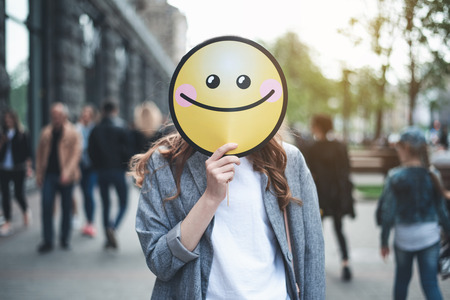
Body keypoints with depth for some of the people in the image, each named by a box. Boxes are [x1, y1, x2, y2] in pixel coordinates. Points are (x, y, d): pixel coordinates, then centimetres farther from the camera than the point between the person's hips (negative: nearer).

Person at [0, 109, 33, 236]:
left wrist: (28, 166, -7)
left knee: (19, 193, -1)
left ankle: (26, 211, 31)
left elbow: (28, 152, -1)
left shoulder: (22, 135, -1)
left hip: (18, 169, -3)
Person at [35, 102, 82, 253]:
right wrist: (39, 174, 7)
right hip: (49, 174, 3)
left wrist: (67, 172, -21)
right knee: (47, 206, -5)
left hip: (65, 177, -3)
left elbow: (76, 153, -10)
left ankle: (65, 239, 20)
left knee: (66, 208, 7)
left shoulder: (73, 133, -2)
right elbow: (40, 154, 14)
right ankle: (48, 241, 1)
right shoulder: (46, 132, 10)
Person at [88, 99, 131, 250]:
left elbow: (91, 151, 4)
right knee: (123, 204, 5)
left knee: (105, 205, 11)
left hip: (101, 171, 4)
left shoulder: (96, 130, 6)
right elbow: (127, 150, -9)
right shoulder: (120, 128, -5)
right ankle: (113, 227, -21)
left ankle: (109, 239, 11)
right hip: (117, 170, -3)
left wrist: (98, 167, 13)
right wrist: (125, 167, 5)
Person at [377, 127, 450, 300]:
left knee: (402, 279, 20)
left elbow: (388, 212, -9)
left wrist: (384, 241, 0)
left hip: (404, 237, -2)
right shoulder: (432, 176, -3)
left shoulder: (395, 177, -12)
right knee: (430, 284, 5)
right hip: (430, 236, 2)